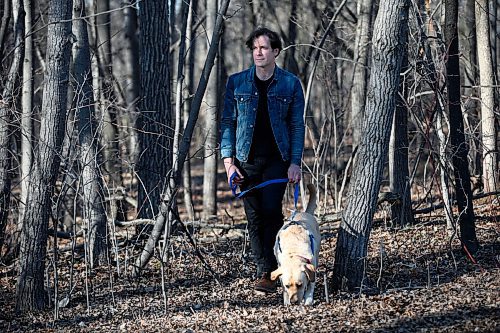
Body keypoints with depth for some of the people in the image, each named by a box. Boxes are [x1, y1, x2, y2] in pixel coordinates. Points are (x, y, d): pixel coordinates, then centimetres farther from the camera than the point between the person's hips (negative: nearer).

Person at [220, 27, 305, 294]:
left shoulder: (290, 84, 3)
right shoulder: (236, 83, 5)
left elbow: (297, 126, 4)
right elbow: (227, 122, 6)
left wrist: (295, 162, -4)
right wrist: (228, 160, -3)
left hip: (277, 160, -2)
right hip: (247, 160, 2)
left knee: (271, 211, -15)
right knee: (254, 219, 2)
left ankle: (270, 273, -9)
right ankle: (265, 272, 9)